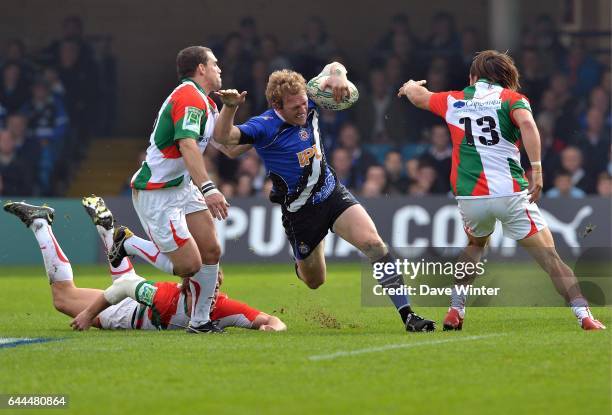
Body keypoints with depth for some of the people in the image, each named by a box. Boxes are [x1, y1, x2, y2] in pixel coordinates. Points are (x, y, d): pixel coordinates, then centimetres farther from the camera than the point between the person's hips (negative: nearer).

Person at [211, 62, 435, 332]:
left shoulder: (308, 105, -4)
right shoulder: (264, 127, -19)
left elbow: (333, 68, 9)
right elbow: (223, 137, -31)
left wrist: (337, 75, -15)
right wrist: (229, 107, -49)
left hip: (333, 194, 3)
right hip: (300, 212, -3)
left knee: (373, 242, -21)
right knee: (315, 282, 12)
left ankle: (406, 314, -22)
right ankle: (300, 265, 52)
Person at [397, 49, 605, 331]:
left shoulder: (454, 101, 16)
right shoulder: (512, 98, 7)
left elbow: (418, 96, 36)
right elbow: (527, 123, -15)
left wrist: (410, 86, 59)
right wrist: (536, 169, -17)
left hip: (468, 195, 3)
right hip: (510, 193, -3)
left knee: (475, 245, 33)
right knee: (550, 258, 0)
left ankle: (455, 311, 24)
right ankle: (584, 316, -11)